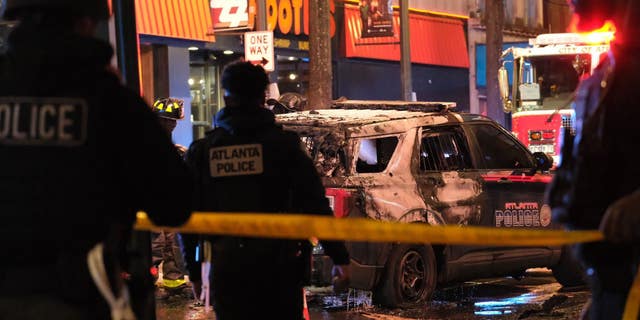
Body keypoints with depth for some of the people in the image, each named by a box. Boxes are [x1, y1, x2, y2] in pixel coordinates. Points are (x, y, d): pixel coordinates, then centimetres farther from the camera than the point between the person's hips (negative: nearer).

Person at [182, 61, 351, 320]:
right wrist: (339, 257, -4)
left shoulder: (201, 151, 3)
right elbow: (316, 205, -8)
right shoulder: (283, 144, -3)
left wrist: (193, 269, 15)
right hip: (279, 267, -1)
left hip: (226, 269, 1)